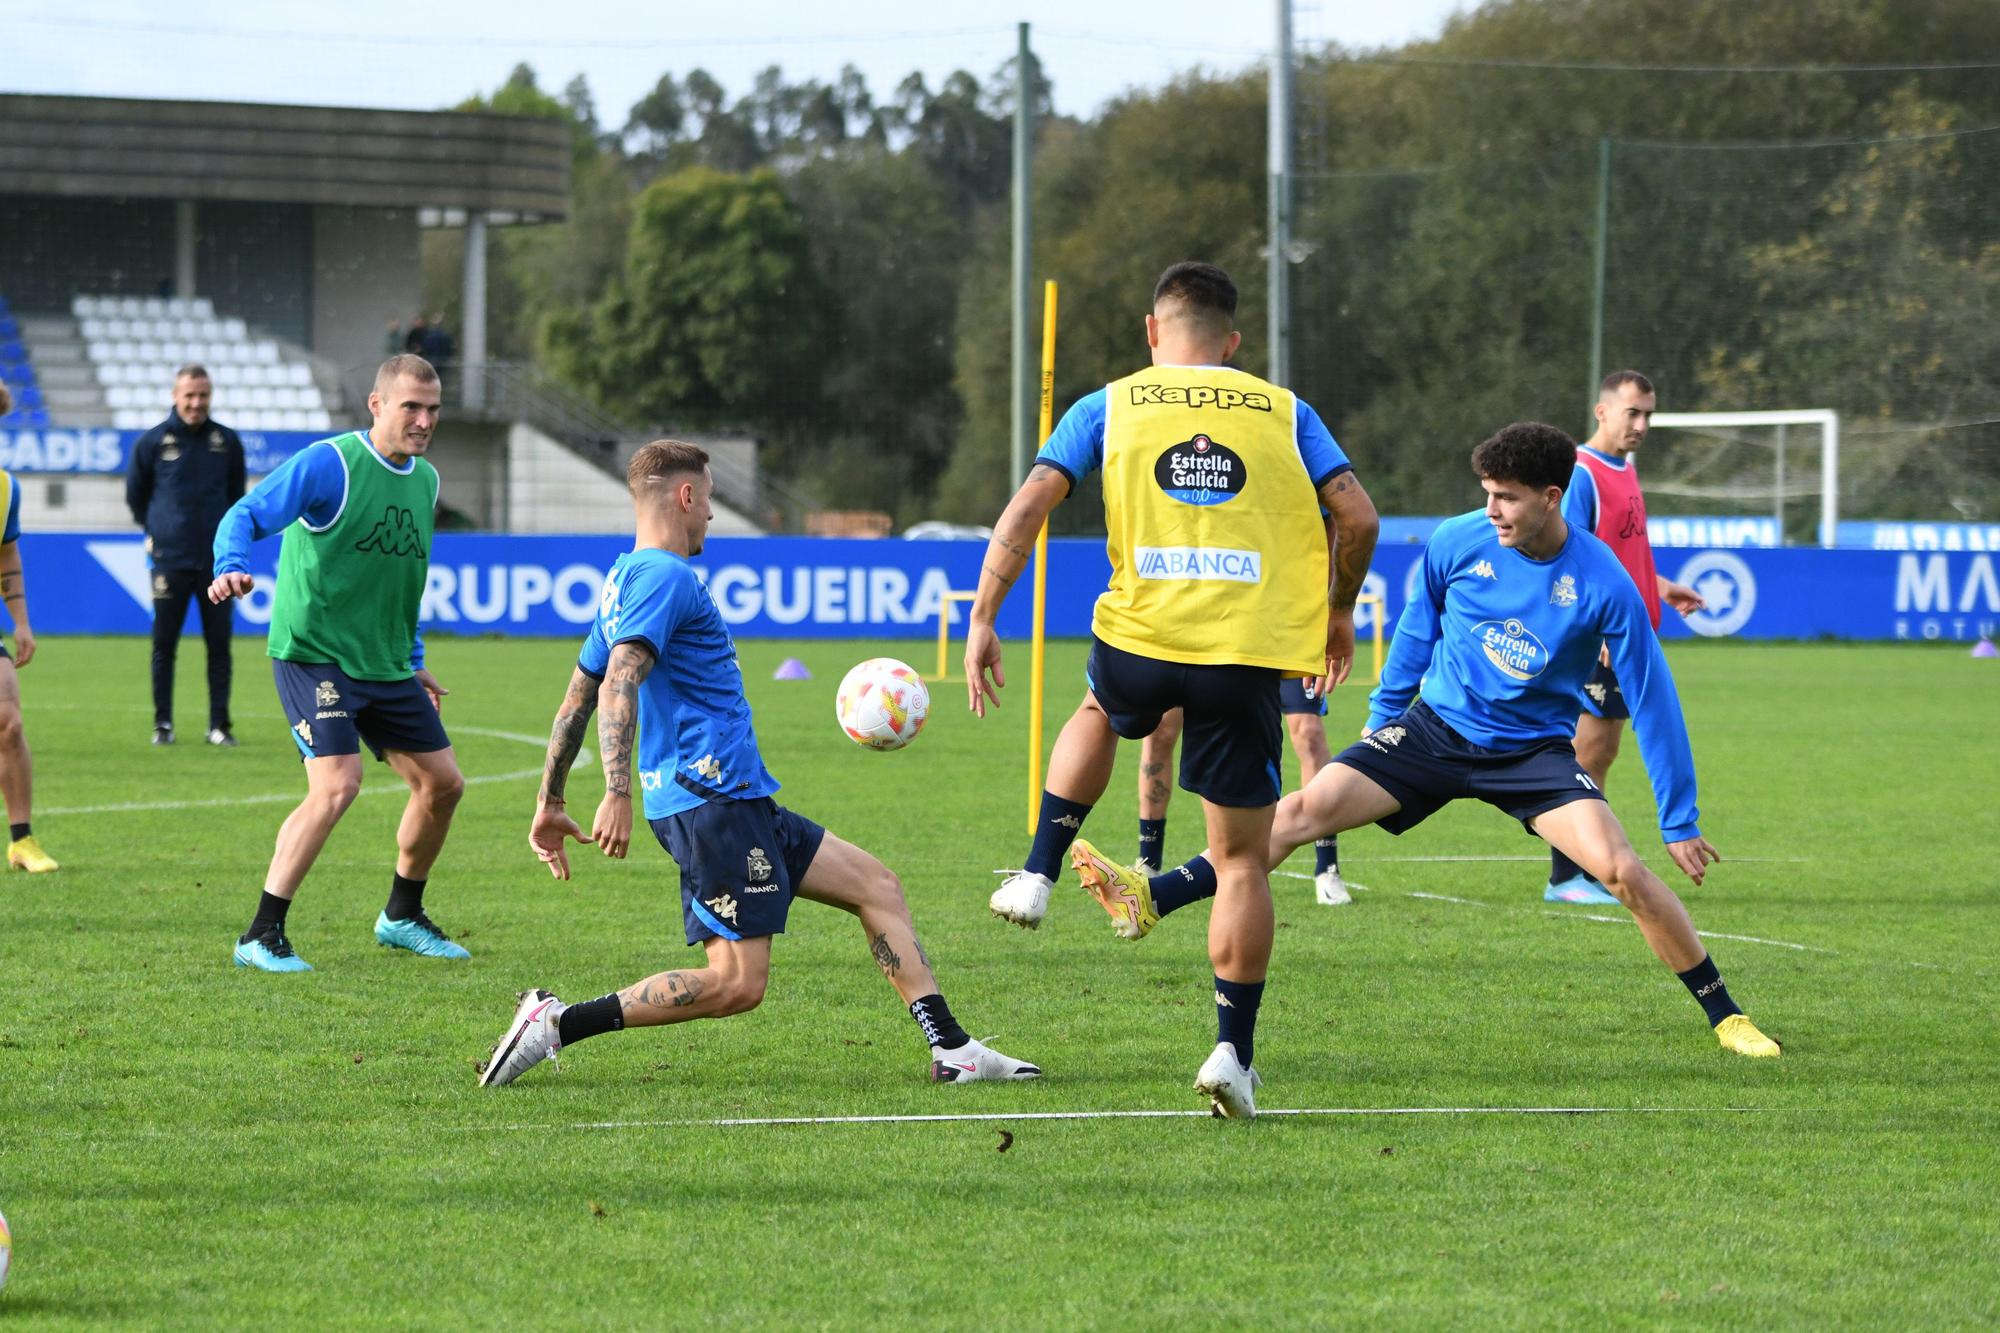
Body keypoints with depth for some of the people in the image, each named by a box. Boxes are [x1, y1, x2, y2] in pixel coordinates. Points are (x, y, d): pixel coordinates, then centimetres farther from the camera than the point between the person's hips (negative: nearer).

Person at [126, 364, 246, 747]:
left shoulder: (227, 442, 5)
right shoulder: (151, 443, 0)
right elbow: (135, 497, 12)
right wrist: (157, 528, 10)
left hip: (217, 561, 1)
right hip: (170, 559, -1)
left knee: (219, 646, 1)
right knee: (164, 647, 2)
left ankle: (219, 725, 7)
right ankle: (163, 724, 9)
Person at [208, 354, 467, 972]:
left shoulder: (426, 480, 12)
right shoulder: (329, 464, -12)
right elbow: (247, 514, -16)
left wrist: (413, 661, 25)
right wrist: (231, 567, -36)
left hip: (386, 666, 8)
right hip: (313, 654, -8)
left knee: (442, 783, 10)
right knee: (337, 784, -22)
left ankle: (402, 916, 31)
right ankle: (261, 936, -15)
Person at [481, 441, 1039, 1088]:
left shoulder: (624, 582, 19)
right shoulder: (665, 577, -11)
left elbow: (575, 702, 23)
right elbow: (619, 685, -24)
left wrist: (550, 806, 28)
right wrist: (618, 793, -34)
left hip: (737, 803, 11)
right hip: (713, 798, -11)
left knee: (875, 884, 11)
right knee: (736, 984, -14)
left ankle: (951, 1047, 7)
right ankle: (556, 1022, -12)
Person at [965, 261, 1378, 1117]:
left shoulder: (1110, 407, 10)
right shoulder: (1283, 412, 11)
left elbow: (1027, 508, 0)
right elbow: (1357, 518, 4)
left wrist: (982, 620, 2)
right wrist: (1338, 613, 20)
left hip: (1142, 636, 1)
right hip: (1248, 657, -1)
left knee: (1100, 712, 39)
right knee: (1242, 861, 8)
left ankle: (1037, 878, 29)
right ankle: (1234, 1052, 0)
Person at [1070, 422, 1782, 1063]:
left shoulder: (1604, 585, -17)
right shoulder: (1457, 543, -10)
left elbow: (1651, 700, -9)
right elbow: (1416, 631, 11)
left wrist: (1681, 821, -6)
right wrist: (1380, 716, 18)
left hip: (1534, 751, -2)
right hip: (1435, 729, 2)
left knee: (1624, 872, -21)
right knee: (1306, 807, -14)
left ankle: (1724, 1015, -5)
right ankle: (1147, 900, -16)